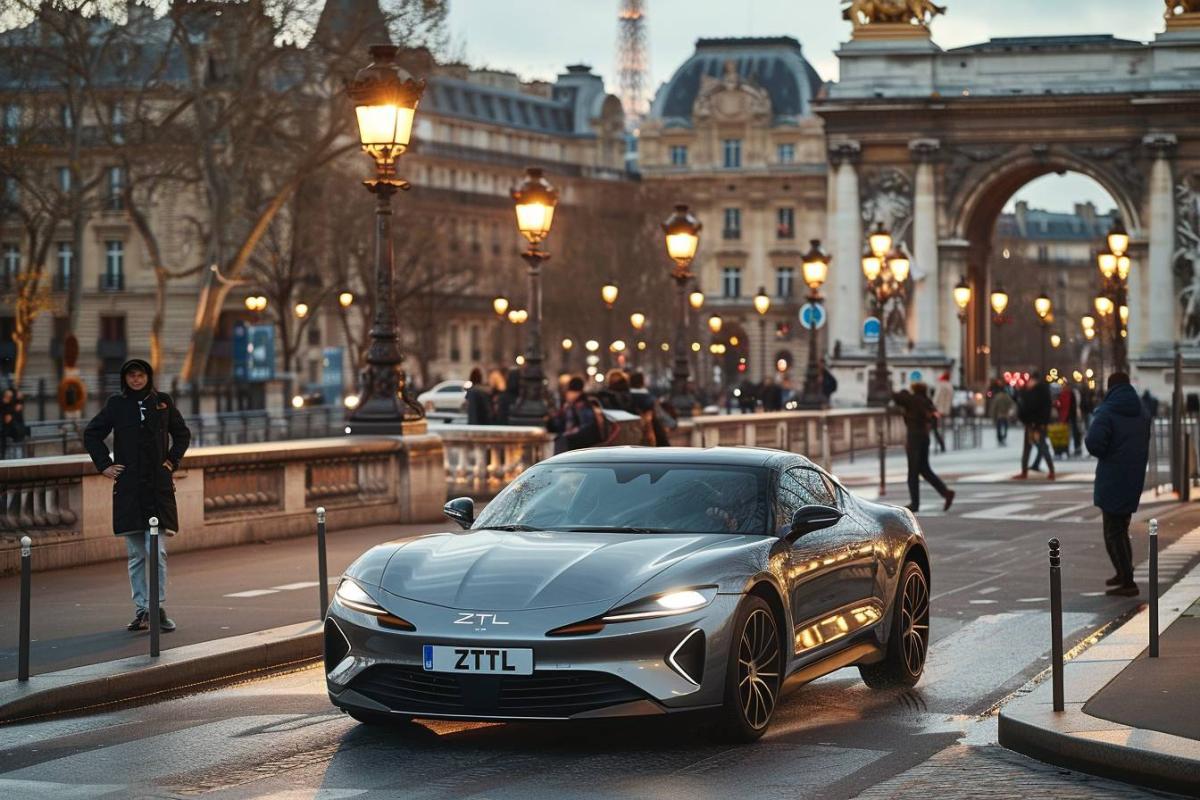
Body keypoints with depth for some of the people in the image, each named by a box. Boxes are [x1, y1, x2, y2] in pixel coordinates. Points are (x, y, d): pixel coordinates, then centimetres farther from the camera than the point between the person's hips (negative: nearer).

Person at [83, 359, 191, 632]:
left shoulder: (163, 402, 6)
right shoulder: (116, 404, 5)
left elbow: (182, 434, 18)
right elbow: (91, 434, 12)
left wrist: (172, 461, 6)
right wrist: (104, 465, 4)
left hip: (159, 486, -1)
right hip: (128, 487, 1)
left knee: (157, 551, -9)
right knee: (136, 555, 4)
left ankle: (158, 607, -4)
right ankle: (142, 610, 8)